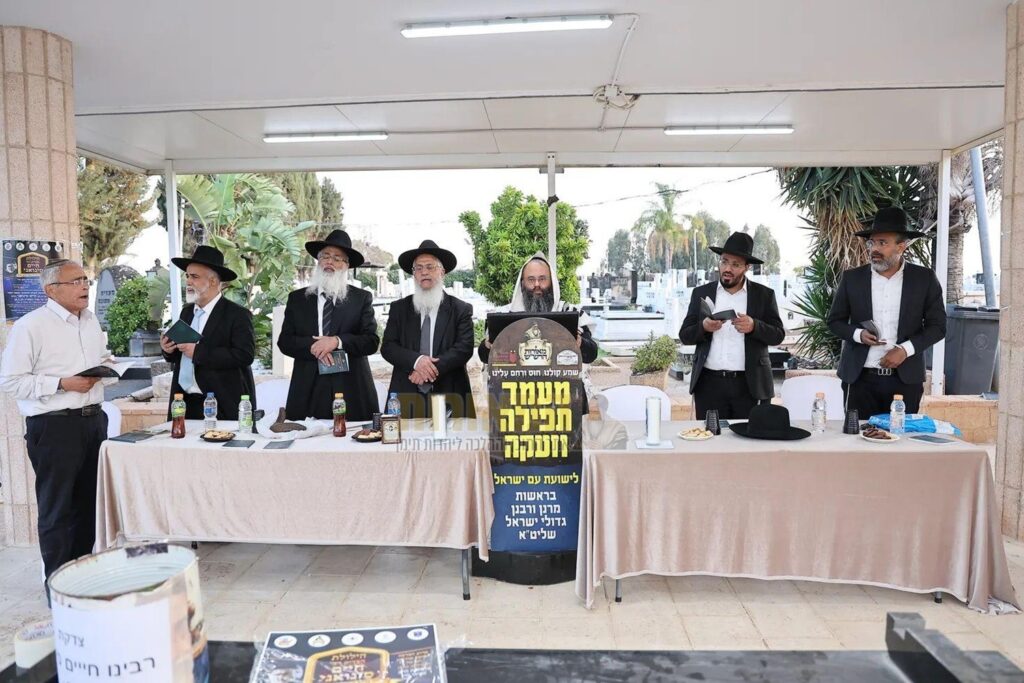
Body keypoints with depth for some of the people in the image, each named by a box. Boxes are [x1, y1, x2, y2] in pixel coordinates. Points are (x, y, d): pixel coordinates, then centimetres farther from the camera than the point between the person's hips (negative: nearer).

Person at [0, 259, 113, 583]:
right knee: (57, 509, 3)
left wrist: (105, 365, 3)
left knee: (89, 502, 16)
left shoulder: (91, 320, 11)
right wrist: (62, 384, -19)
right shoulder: (30, 326, -11)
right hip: (54, 426, -7)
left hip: (93, 419, 7)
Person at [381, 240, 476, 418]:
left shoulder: (461, 309, 5)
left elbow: (464, 348, -4)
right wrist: (416, 360, -15)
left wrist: (433, 367, -17)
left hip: (449, 396, -1)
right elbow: (387, 347, 3)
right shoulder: (399, 308, 11)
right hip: (406, 396, 1)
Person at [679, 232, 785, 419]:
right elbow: (684, 335, 5)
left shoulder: (764, 295, 6)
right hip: (709, 383, 1)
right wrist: (704, 327, -15)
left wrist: (754, 326, -17)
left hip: (750, 384, 0)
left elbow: (778, 335, 3)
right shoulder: (701, 293, 8)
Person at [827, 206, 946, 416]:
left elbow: (937, 326, 4)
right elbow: (835, 321, 9)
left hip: (906, 378, 0)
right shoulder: (851, 278, 4)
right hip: (861, 378, 0)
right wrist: (858, 334, -11)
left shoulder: (925, 278, 2)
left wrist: (905, 349, -10)